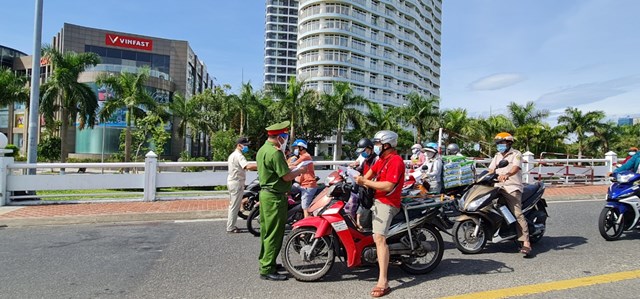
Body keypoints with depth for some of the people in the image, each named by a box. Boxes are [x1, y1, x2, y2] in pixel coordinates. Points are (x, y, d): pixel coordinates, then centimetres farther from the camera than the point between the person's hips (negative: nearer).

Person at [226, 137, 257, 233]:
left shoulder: (232, 155, 16)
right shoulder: (238, 156, -18)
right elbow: (248, 166, -35)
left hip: (231, 181, 11)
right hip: (237, 183, -11)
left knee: (232, 205, 18)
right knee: (235, 207, -3)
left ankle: (230, 226, 26)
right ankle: (230, 228, 3)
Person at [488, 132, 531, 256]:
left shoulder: (516, 154, 2)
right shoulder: (497, 156, 25)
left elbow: (516, 167, -18)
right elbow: (491, 170, 16)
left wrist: (507, 174, -39)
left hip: (512, 188, -7)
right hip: (498, 187, 7)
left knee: (517, 213, -18)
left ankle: (526, 243, -21)